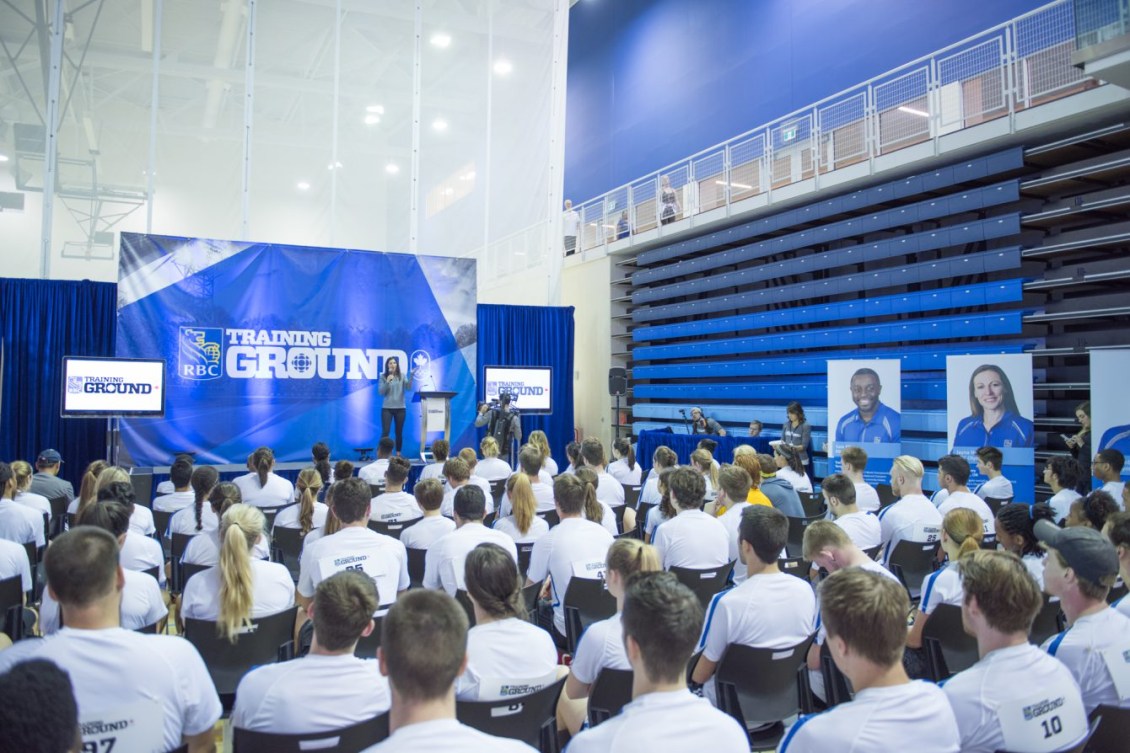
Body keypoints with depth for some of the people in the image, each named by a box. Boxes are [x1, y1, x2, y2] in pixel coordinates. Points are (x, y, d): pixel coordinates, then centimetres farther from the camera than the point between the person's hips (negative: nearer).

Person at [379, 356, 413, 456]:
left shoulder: (402, 375, 4)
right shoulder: (383, 377, 0)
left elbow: (408, 388, -7)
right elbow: (381, 392, -6)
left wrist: (411, 376, -20)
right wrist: (387, 382, -18)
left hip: (400, 408, 2)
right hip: (387, 408, -2)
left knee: (399, 432, 7)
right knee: (385, 431, -8)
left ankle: (398, 453, 17)